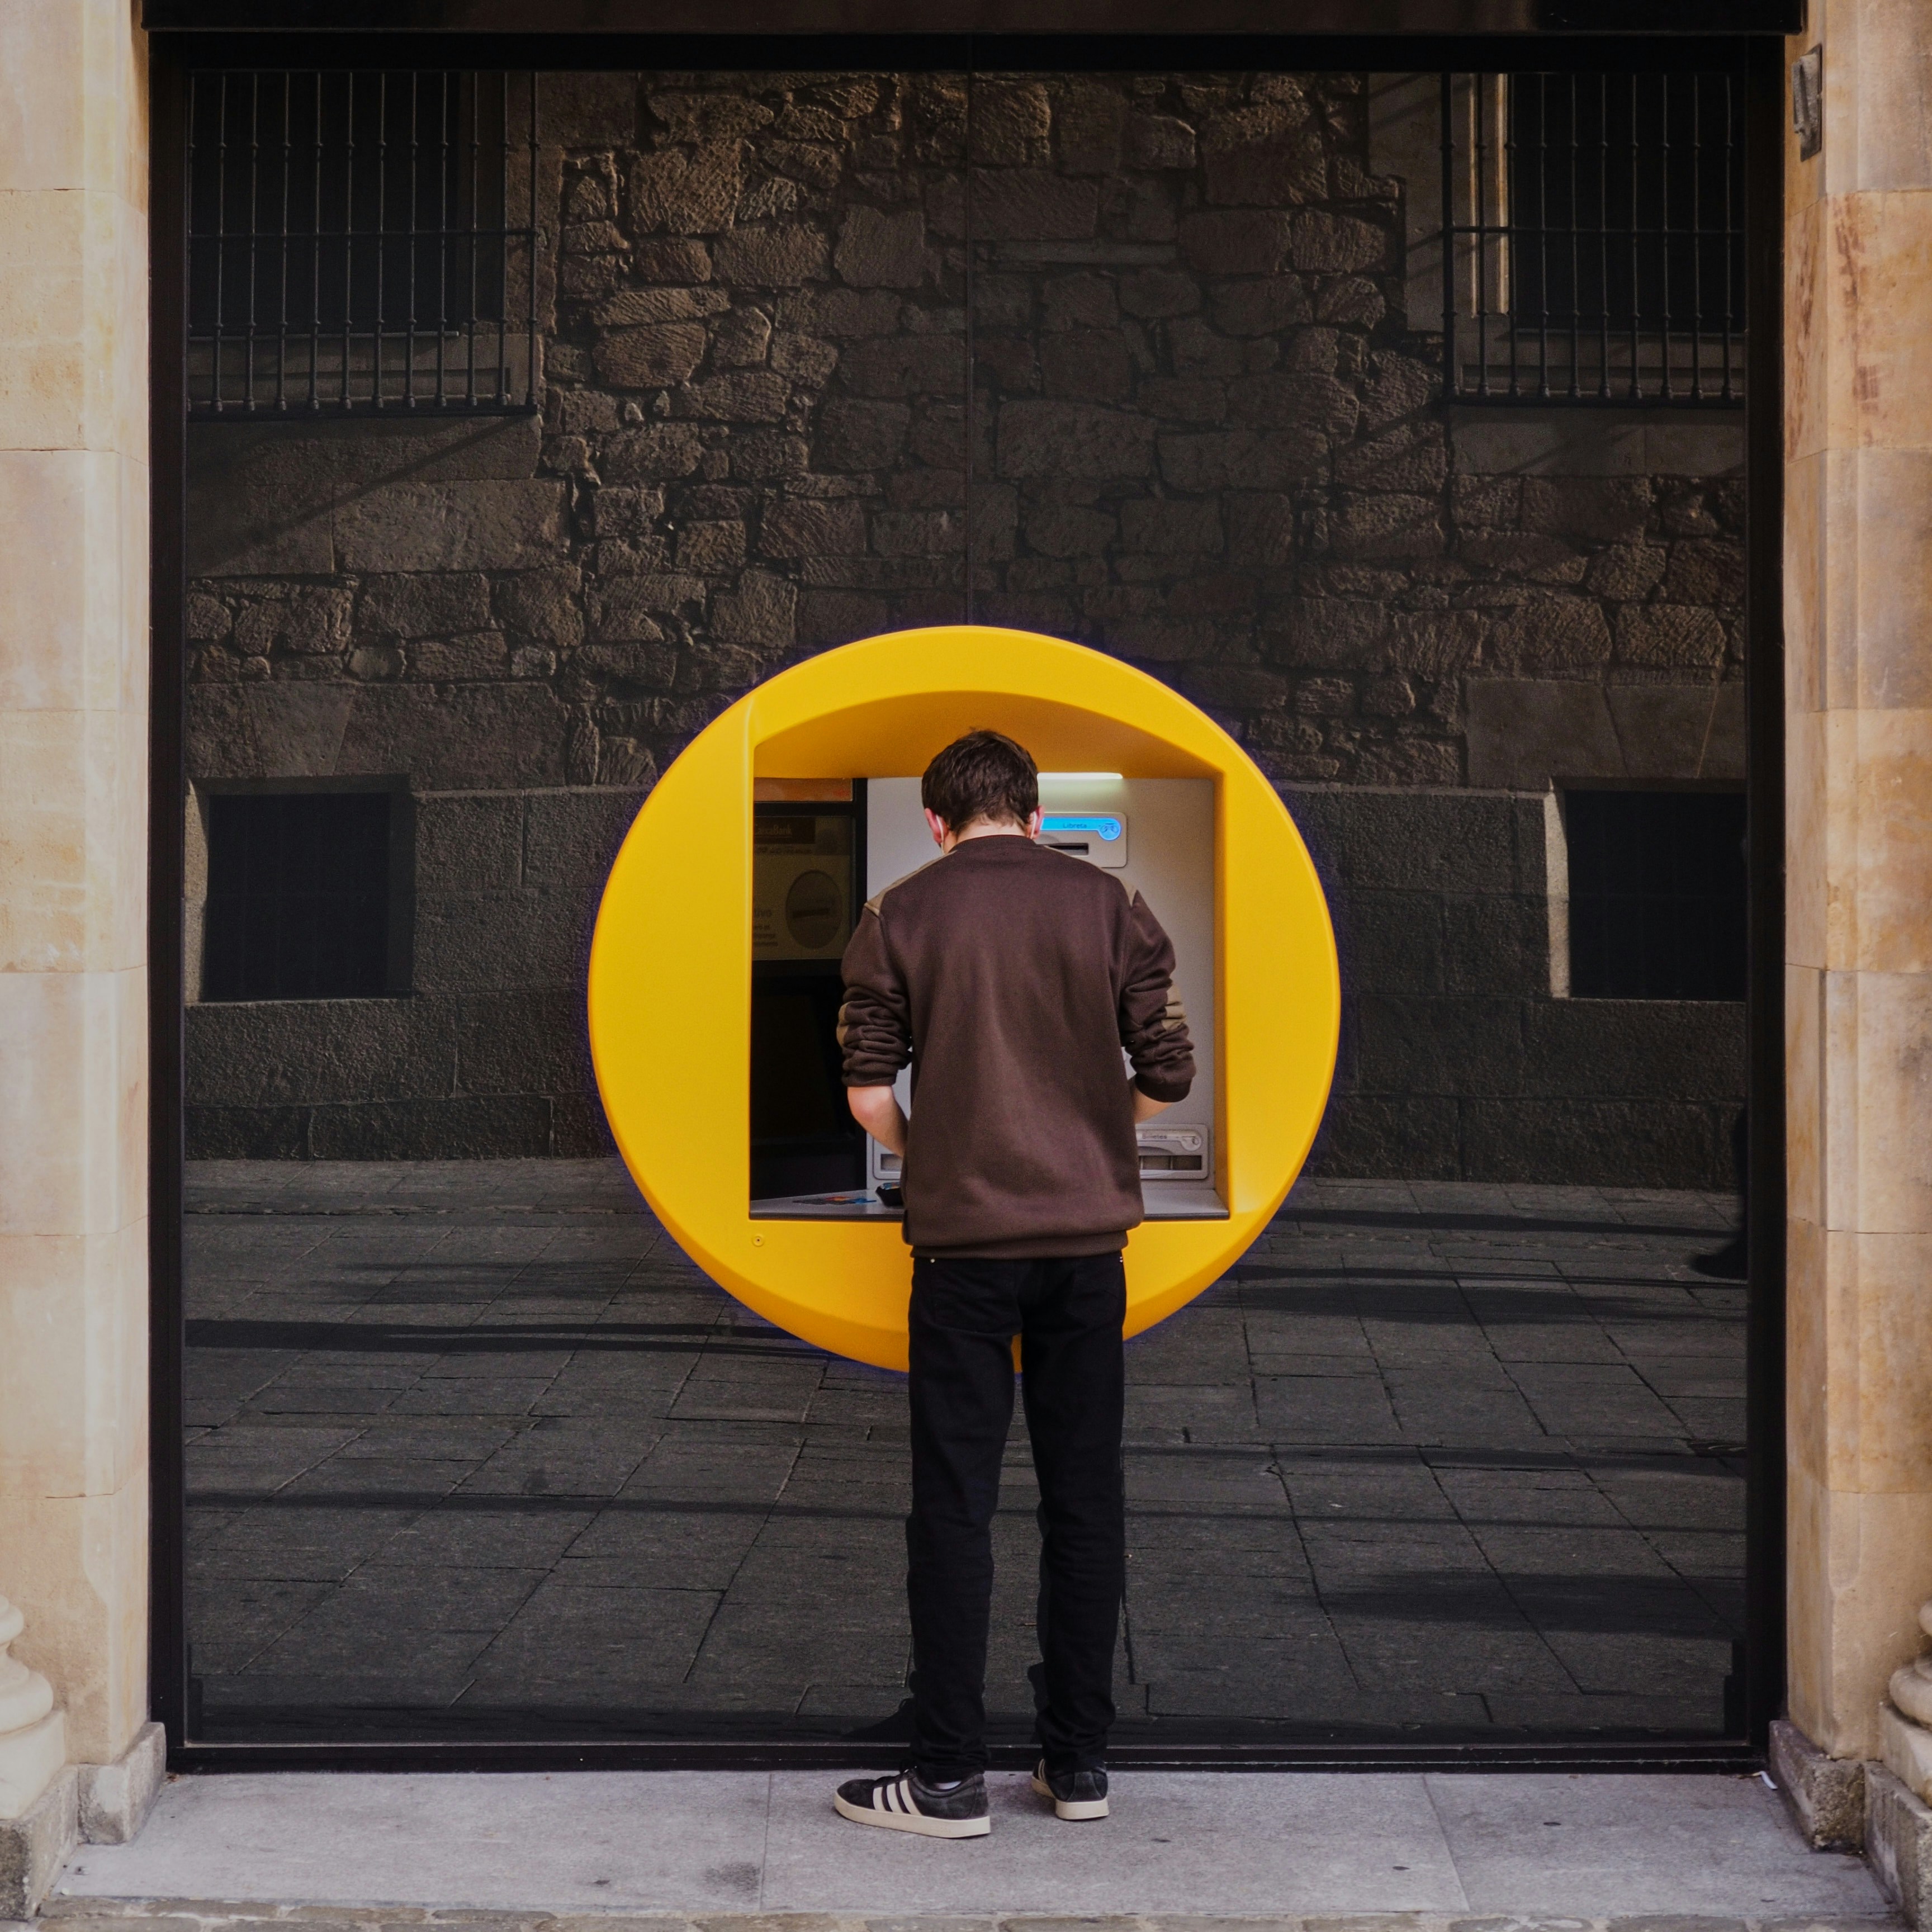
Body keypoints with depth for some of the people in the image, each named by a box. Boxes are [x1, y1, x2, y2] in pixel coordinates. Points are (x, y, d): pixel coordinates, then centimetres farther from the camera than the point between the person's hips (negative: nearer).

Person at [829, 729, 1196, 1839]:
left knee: (956, 1506, 2)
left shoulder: (900, 917, 0)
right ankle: (1080, 1763, 15)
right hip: (1088, 1234, 2)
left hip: (964, 1242, -2)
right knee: (1085, 1497, 9)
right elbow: (1168, 1076, 2)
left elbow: (869, 1093, -3)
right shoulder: (1110, 906, 3)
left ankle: (951, 1779, 5)